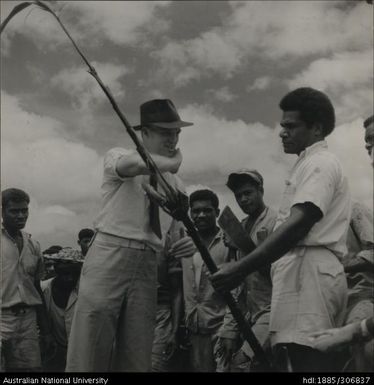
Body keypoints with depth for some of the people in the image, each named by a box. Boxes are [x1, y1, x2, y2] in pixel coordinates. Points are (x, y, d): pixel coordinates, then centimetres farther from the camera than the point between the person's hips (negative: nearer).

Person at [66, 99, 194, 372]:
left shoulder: (175, 184, 18)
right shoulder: (118, 156, 3)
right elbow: (132, 164, -22)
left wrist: (189, 241, -1)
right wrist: (173, 162, -8)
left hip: (147, 265, 5)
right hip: (110, 256, -4)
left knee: (137, 358, 5)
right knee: (89, 352, -7)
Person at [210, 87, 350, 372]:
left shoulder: (319, 163, -3)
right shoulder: (313, 164, 28)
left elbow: (299, 224, -17)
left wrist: (242, 268, -21)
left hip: (308, 273, -10)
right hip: (307, 274, 10)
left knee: (307, 361, -14)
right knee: (314, 361, 6)